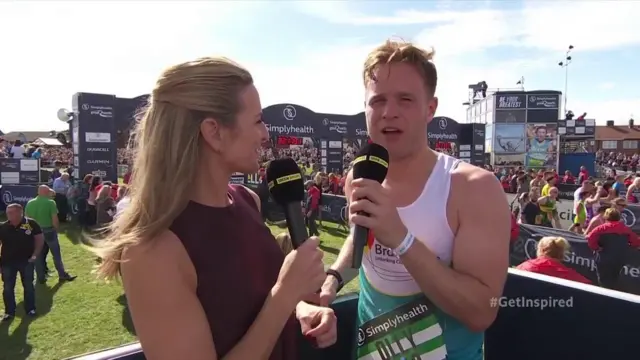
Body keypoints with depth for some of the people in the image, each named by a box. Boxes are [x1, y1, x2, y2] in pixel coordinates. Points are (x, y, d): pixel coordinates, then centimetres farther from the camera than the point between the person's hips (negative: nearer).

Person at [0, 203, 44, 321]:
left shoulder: (30, 223, -11)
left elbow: (40, 238, -4)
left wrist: (35, 254, -10)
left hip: (26, 261, -2)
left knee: (28, 286, 10)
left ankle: (30, 309, 25)